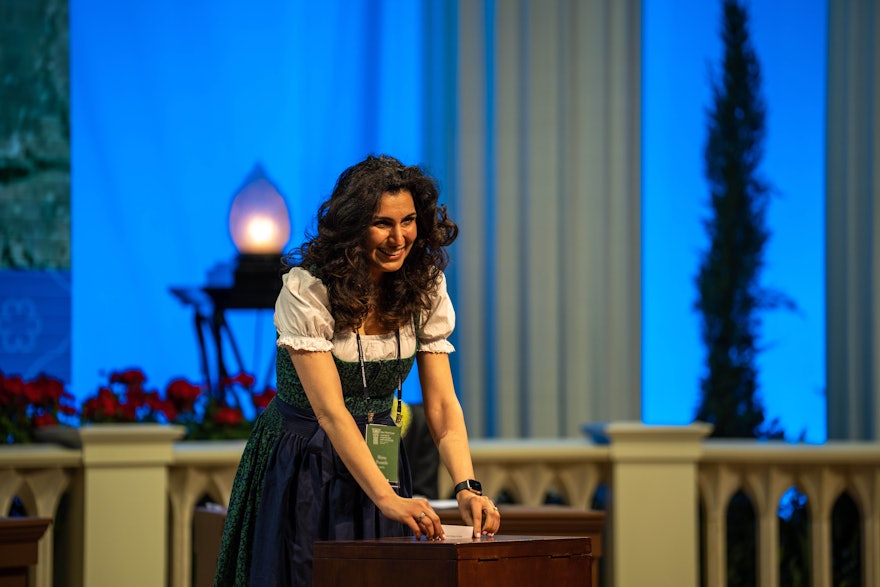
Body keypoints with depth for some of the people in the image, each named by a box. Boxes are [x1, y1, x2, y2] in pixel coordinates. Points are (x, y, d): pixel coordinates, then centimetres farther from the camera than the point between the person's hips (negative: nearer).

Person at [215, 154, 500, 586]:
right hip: (301, 468, -4)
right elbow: (329, 410, -27)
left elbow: (441, 404, -9)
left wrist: (466, 486, -26)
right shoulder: (307, 290, -20)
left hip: (378, 464, 4)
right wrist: (387, 497, -37)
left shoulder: (425, 290, -5)